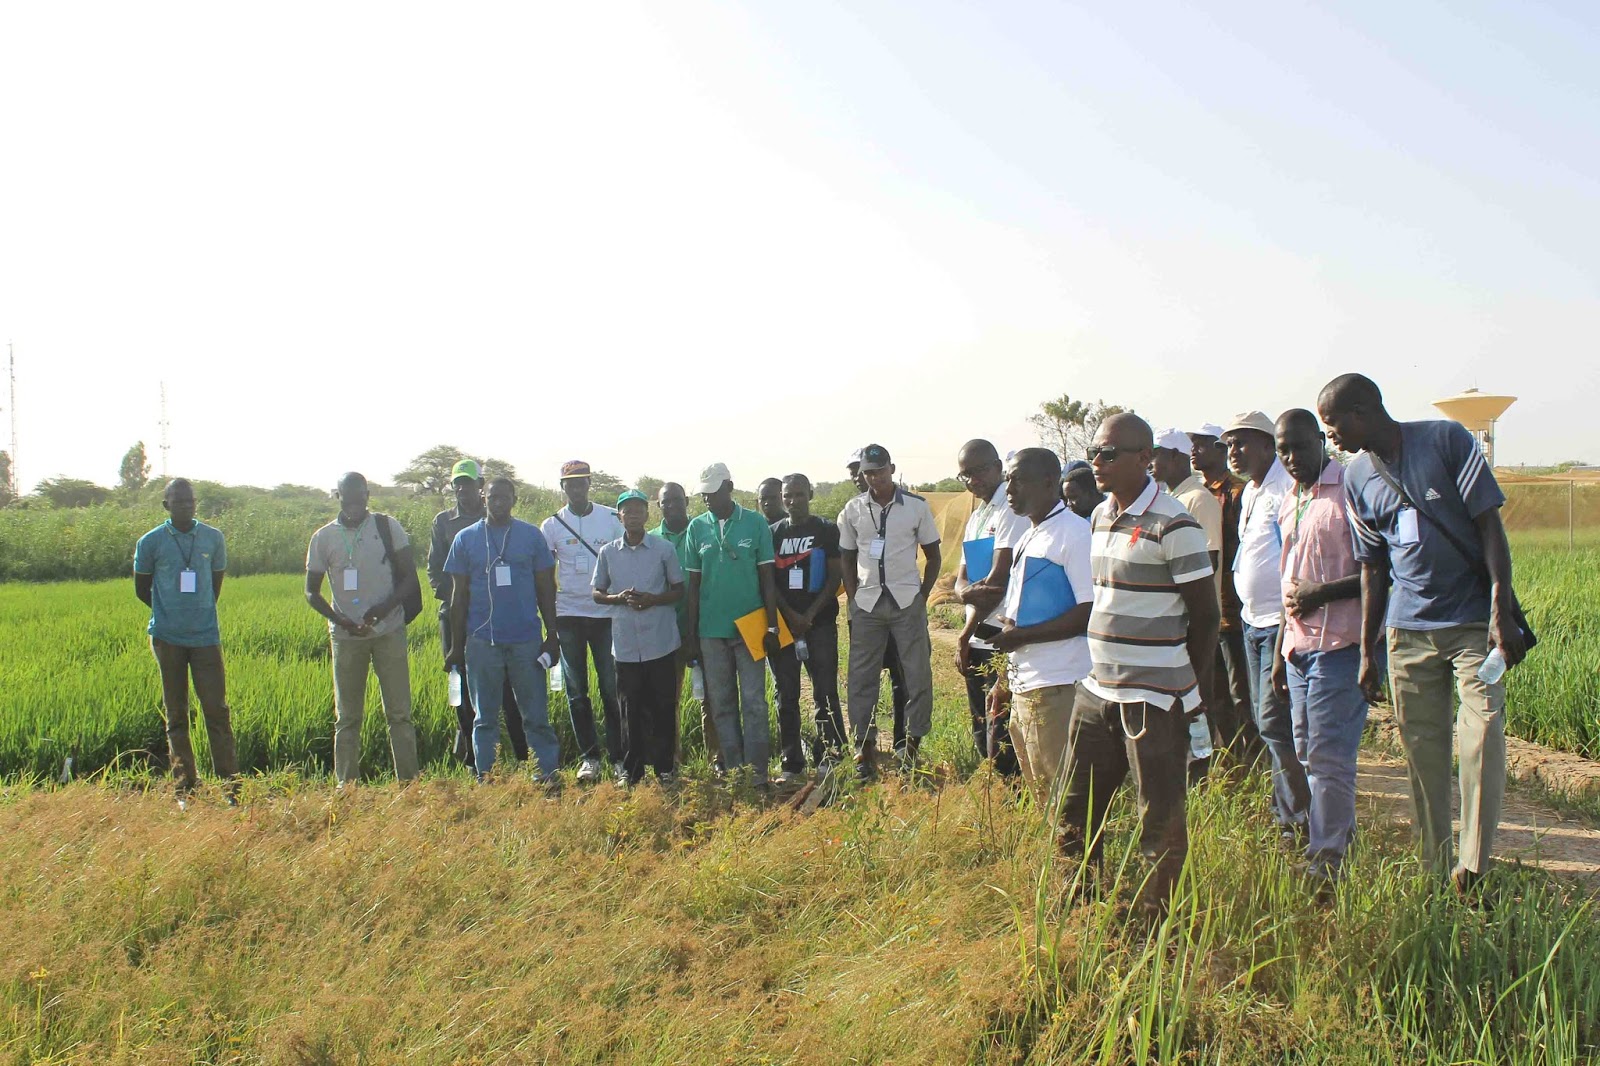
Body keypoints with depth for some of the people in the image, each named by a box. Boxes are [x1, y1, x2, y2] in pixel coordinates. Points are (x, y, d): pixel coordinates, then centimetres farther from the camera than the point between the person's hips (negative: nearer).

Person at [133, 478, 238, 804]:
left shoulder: (213, 538, 4)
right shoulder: (151, 542, -1)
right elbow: (141, 590, 10)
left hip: (206, 635, 1)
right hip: (168, 638, -1)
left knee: (217, 710, -3)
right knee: (176, 715, 6)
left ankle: (230, 784, 0)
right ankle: (184, 788, 11)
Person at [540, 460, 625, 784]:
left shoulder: (610, 518, 3)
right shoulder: (552, 525, 4)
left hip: (606, 613, -1)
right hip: (568, 615, 1)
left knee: (611, 687, -2)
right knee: (576, 690, 4)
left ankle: (618, 755, 5)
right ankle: (589, 756, 12)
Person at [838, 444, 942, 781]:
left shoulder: (916, 506, 0)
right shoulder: (853, 510, 4)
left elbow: (933, 555, 6)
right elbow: (847, 559, 11)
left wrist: (922, 596, 0)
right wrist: (853, 600, 2)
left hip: (907, 602, -1)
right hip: (867, 604, 1)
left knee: (918, 674, 0)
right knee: (861, 678, 2)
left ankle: (913, 746, 10)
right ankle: (864, 748, 9)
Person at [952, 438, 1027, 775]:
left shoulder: (1012, 510, -10)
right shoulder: (976, 518, 18)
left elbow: (1000, 578, -16)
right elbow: (961, 579, 14)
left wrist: (965, 634, -10)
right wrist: (967, 591, -13)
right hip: (977, 641, 9)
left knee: (1002, 743, -9)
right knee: (981, 735, 15)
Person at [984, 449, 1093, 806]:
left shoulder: (1074, 533, -11)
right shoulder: (1026, 540, 18)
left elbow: (1090, 612, -18)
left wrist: (1022, 636, -16)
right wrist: (1006, 680, 20)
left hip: (1058, 686, -9)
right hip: (1024, 686, 9)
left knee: (1060, 796, -4)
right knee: (1038, 791, 15)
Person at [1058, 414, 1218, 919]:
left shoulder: (1173, 526, -13)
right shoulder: (1101, 516, 10)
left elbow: (1205, 613, -8)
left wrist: (1195, 690, -5)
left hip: (1153, 697, -8)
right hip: (1097, 689, 8)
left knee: (1160, 821, 4)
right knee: (1075, 812, 15)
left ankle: (1154, 916, 17)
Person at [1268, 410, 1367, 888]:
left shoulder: (1351, 491, -8)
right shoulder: (1288, 507, 17)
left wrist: (1324, 592, -19)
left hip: (1338, 645, -8)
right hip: (1298, 647, 8)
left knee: (1328, 758, -8)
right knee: (1309, 755, 12)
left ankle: (1325, 862, -2)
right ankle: (1339, 839, 23)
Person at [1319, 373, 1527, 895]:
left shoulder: (1446, 441, -7)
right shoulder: (1358, 478, 7)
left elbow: (1489, 525, -8)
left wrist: (1501, 611, -16)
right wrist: (1367, 650, 11)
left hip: (1474, 622, -4)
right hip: (1408, 629, 4)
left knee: (1482, 734, -14)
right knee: (1422, 750, 7)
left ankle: (1473, 871, -11)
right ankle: (1434, 867, 18)